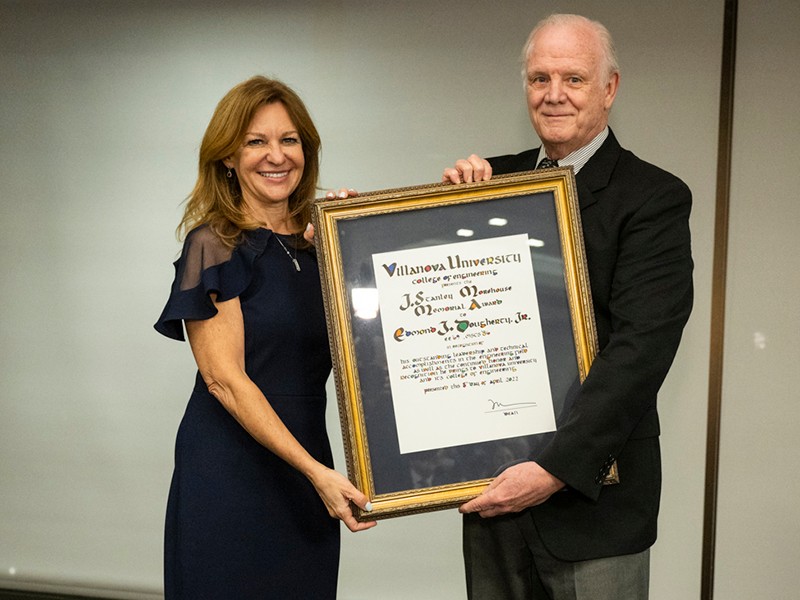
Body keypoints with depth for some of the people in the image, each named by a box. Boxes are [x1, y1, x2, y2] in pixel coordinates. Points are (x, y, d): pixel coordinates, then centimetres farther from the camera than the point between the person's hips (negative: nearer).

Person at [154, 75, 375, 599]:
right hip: (231, 472, -5)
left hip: (308, 465, 6)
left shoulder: (319, 244, 9)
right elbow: (224, 379, -14)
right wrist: (316, 471, -20)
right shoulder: (214, 245, -8)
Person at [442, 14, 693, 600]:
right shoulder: (496, 178, 8)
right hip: (494, 484, 5)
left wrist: (557, 467, -24)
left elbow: (640, 347, -18)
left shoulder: (655, 198, -9)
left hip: (592, 493, -5)